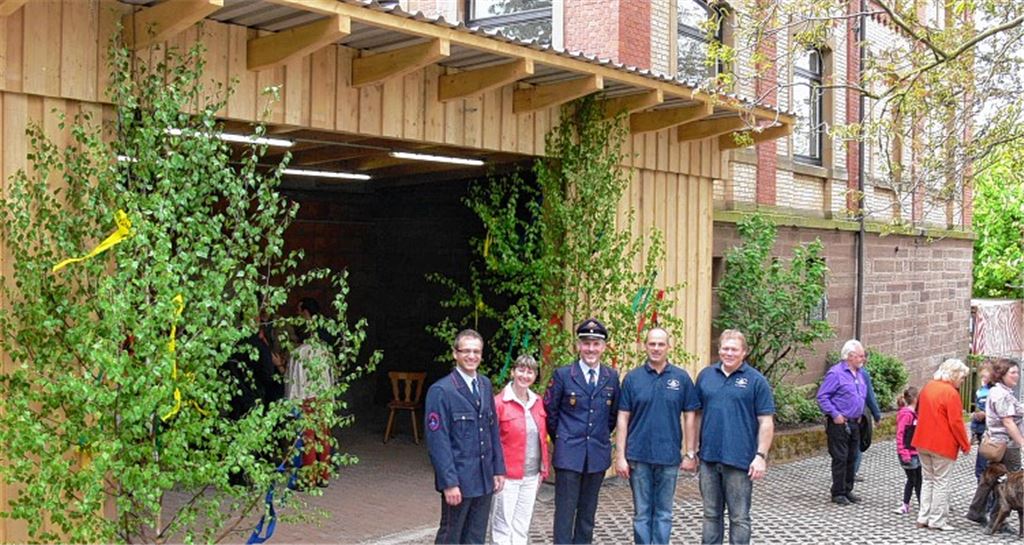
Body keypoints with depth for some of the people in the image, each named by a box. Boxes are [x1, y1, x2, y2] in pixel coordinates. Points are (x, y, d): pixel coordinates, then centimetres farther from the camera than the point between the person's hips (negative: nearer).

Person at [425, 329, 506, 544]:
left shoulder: (485, 385, 8)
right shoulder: (441, 391, -13)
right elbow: (438, 442, -15)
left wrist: (498, 469, 9)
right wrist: (449, 482, -18)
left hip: (485, 478, 6)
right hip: (458, 479, -6)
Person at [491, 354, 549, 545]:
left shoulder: (537, 402, 8)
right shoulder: (499, 402, -11)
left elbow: (542, 437, 13)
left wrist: (544, 468, 11)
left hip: (532, 475, 6)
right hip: (507, 476, -6)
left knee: (522, 526, 13)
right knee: (503, 526, 3)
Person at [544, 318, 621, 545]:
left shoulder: (612, 377, 5)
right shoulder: (562, 375, -5)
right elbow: (549, 412, 2)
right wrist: (560, 440, 7)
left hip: (598, 455, 3)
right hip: (568, 455, -3)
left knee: (588, 511, 12)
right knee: (565, 511, -1)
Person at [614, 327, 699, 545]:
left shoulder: (681, 378, 0)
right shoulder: (632, 378, 0)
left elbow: (690, 417, 3)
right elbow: (623, 418, 1)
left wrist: (691, 453, 0)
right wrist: (620, 455, -4)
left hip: (669, 457, 0)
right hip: (639, 456, 0)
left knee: (664, 513, 10)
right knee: (642, 512, 8)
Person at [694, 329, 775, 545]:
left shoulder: (756, 380, -3)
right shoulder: (706, 375, 8)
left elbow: (766, 422, -5)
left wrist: (761, 456, -12)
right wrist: (693, 448, 10)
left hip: (740, 460, -4)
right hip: (709, 457, 4)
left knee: (739, 517, 5)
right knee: (711, 514, 14)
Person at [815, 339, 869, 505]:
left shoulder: (860, 373, 12)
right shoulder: (835, 373, -14)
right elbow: (822, 397, -16)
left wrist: (860, 413, 15)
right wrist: (835, 414, -20)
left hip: (854, 424, 8)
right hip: (839, 423, -8)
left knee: (852, 458, 12)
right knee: (840, 459, -3)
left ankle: (848, 490, 23)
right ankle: (838, 493, 5)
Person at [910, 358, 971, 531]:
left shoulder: (927, 387, 8)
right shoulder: (951, 393, -16)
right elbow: (956, 422, -17)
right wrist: (965, 445, -7)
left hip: (923, 442, 7)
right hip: (943, 445, -7)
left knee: (927, 480, 14)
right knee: (941, 482, 2)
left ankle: (923, 518, 15)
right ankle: (938, 520, 5)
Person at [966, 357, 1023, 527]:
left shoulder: (996, 391, 15)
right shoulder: (1002, 394, -17)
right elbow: (1008, 422, -21)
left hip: (996, 443, 10)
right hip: (1007, 444, -10)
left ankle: (975, 512, 23)